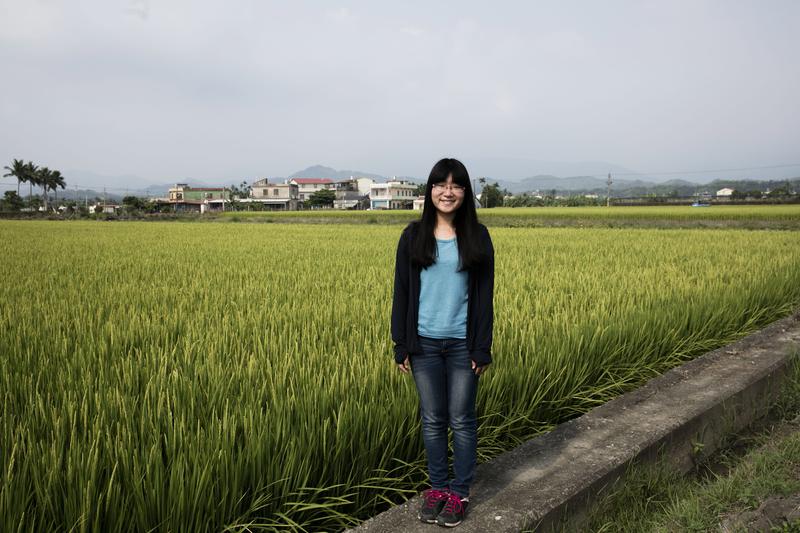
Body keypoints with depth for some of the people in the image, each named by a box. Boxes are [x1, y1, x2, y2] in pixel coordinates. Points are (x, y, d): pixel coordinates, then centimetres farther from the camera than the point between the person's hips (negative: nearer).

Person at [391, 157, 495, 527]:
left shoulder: (477, 236, -1)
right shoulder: (413, 236, 1)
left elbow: (484, 295, -1)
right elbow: (402, 292, 2)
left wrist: (482, 348, -4)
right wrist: (401, 345, 0)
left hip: (462, 344, -1)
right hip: (425, 343, 1)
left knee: (462, 420, 7)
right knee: (432, 420, 10)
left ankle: (460, 492, 22)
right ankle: (437, 487, 26)